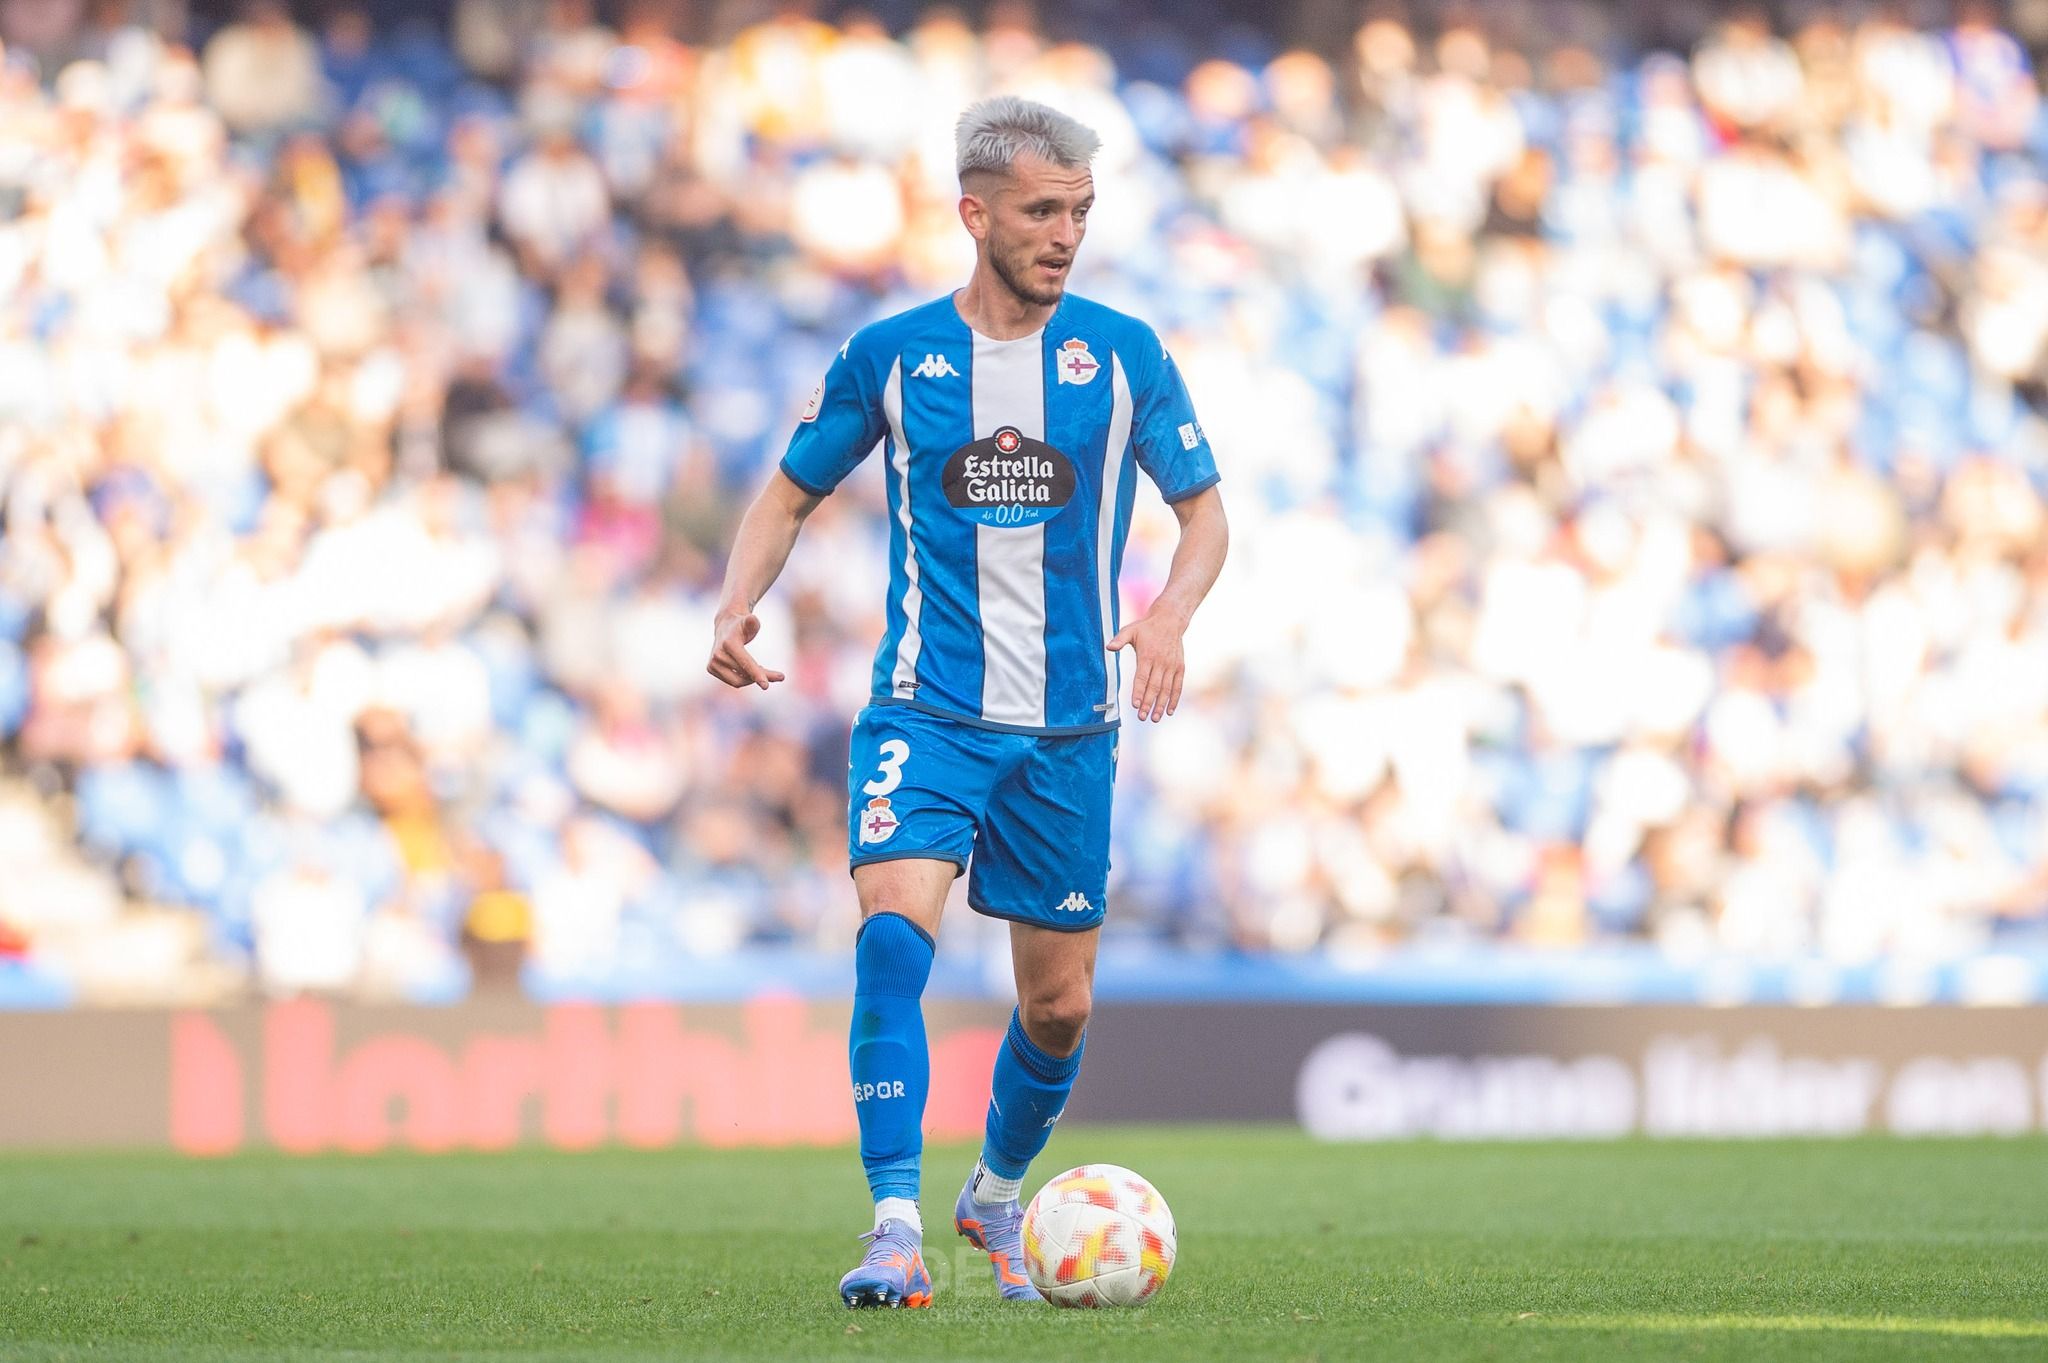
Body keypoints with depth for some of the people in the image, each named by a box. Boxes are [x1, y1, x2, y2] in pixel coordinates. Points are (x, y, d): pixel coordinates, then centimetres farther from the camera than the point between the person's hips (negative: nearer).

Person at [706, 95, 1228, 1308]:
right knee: (894, 929, -25)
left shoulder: (1124, 353, 1)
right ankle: (898, 1232, -27)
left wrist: (1173, 611, -15)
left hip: (1070, 728, 2)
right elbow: (793, 493, 11)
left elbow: (1206, 510, 7)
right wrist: (739, 604, -7)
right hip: (927, 712, -2)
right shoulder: (891, 355, 1)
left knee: (1060, 1005, 8)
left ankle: (997, 1197, 37)